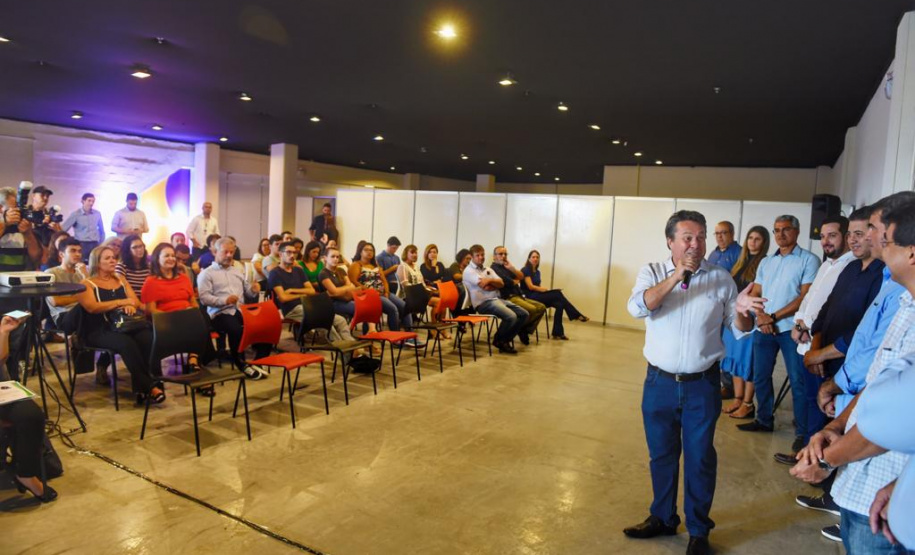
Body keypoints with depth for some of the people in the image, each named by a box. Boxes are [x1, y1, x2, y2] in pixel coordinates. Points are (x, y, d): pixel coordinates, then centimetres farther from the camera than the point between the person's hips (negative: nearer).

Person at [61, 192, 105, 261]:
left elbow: (101, 230, 16)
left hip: (95, 244, 3)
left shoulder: (97, 214, 8)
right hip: (81, 244, -3)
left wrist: (101, 244, 13)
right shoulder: (75, 214, -3)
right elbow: (63, 228, -3)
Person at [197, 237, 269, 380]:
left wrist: (253, 289, 1)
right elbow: (204, 297, -7)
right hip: (220, 313, -5)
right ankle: (241, 364, -18)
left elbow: (247, 290, 25)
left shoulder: (238, 272, 26)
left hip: (241, 311, 6)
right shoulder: (206, 274, 6)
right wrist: (224, 300, -21)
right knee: (236, 329, -37)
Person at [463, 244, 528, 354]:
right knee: (511, 317, -28)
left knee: (524, 314, -5)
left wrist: (490, 280, -11)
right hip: (483, 302, -8)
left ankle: (505, 340, 4)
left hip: (497, 299, 9)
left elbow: (501, 284, 7)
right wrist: (495, 284, 5)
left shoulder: (488, 270, 22)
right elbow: (485, 287, -14)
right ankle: (498, 340, -1)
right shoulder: (469, 271, -3)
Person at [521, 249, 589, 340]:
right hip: (530, 297, -8)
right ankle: (576, 315, -15)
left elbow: (538, 287, 15)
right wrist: (544, 289, -10)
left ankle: (557, 333, -19)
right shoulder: (525, 270, -6)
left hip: (538, 295, 8)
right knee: (558, 294, -22)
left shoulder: (537, 272, 20)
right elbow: (530, 286, -14)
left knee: (559, 305, -19)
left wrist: (544, 289, -6)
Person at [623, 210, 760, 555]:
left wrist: (742, 311, -22)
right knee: (661, 453, 15)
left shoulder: (721, 278, -2)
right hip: (660, 382, 1)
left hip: (702, 384, -1)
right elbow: (637, 308, -21)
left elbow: (739, 330, 1)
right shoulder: (652, 272, -3)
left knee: (700, 457, 9)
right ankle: (663, 518, 34)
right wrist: (676, 276, -24)